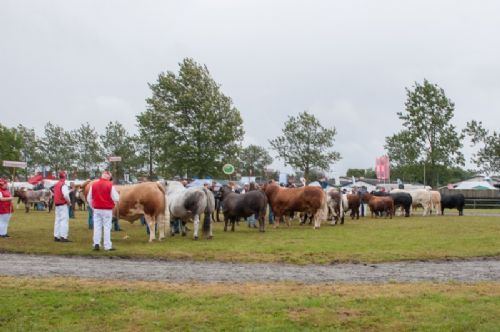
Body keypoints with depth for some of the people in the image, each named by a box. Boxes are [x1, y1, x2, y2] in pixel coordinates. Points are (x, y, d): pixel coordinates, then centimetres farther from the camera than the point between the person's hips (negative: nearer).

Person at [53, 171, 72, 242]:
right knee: (64, 220, -7)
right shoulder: (63, 185, -15)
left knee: (58, 220, 13)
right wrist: (69, 201, -10)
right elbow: (66, 195, -25)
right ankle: (63, 236, -11)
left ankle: (56, 236, 15)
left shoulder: (56, 185, 12)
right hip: (63, 204, -9)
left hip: (57, 204, 9)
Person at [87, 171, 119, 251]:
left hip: (96, 209, 3)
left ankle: (96, 244, 8)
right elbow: (116, 198, -10)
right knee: (107, 227, 3)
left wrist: (92, 207, 21)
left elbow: (89, 198, 9)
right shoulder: (110, 185, -10)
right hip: (107, 210, -3)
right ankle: (107, 246, 5)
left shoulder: (94, 185, 3)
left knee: (97, 227, 10)